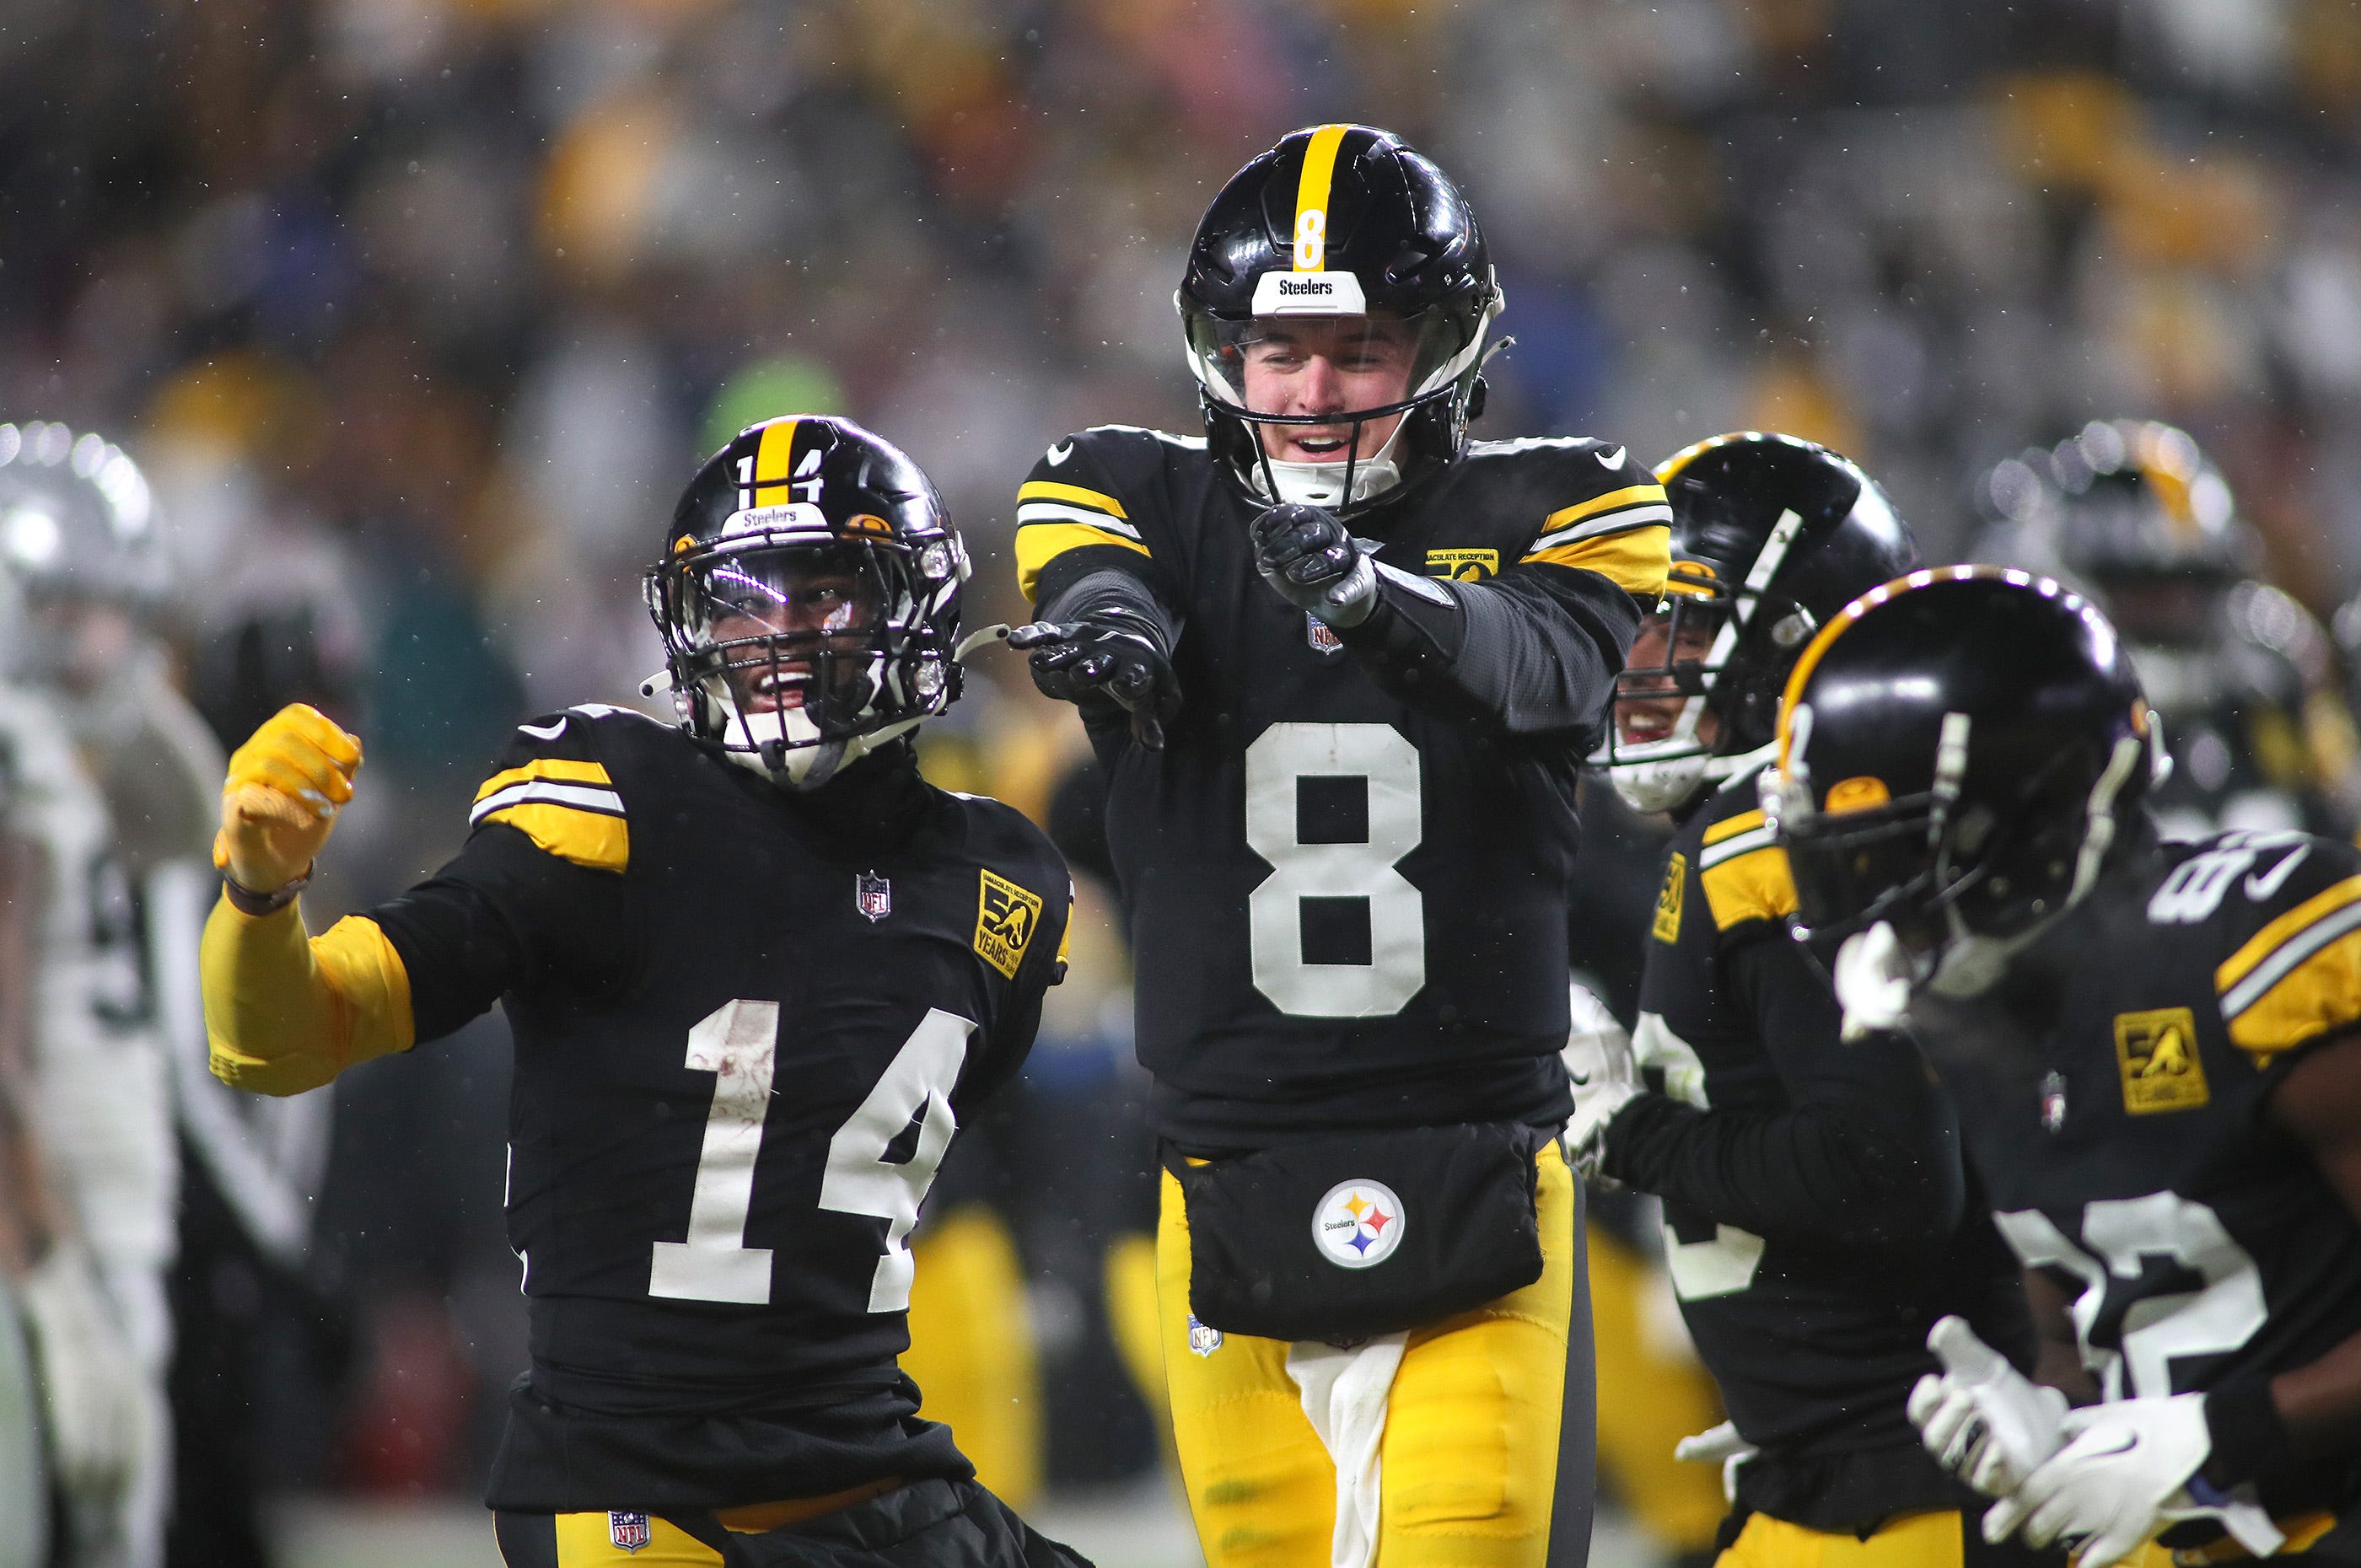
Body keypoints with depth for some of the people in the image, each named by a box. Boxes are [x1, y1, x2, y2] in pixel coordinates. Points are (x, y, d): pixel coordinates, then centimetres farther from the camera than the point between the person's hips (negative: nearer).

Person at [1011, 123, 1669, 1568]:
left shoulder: (1538, 514, 2)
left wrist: (1377, 595, -41)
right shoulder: (1149, 500, 7)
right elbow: (1086, 574, -16)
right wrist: (1104, 619, -42)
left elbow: (1555, 665, -20)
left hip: (1479, 1189, -2)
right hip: (1234, 1168, 2)